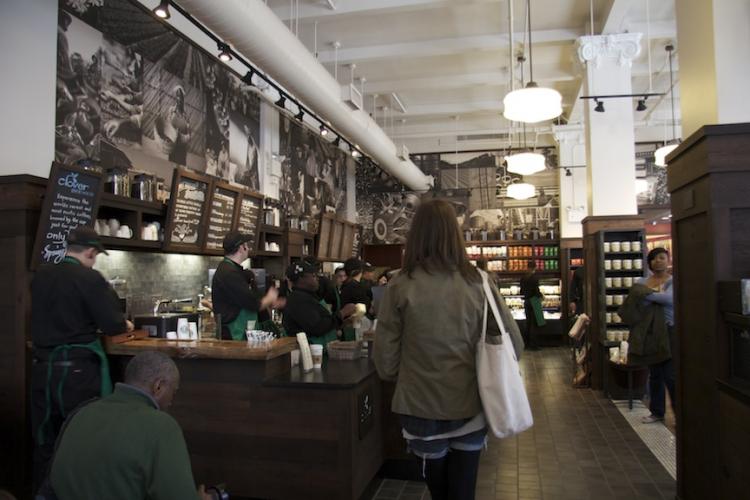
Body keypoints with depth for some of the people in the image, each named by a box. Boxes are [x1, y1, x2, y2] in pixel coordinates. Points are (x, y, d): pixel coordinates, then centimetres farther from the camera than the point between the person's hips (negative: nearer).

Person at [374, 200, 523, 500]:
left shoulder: (400, 286, -11)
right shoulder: (478, 282, -7)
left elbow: (385, 356, -6)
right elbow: (513, 344, -2)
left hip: (421, 405, 0)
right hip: (469, 403, 1)